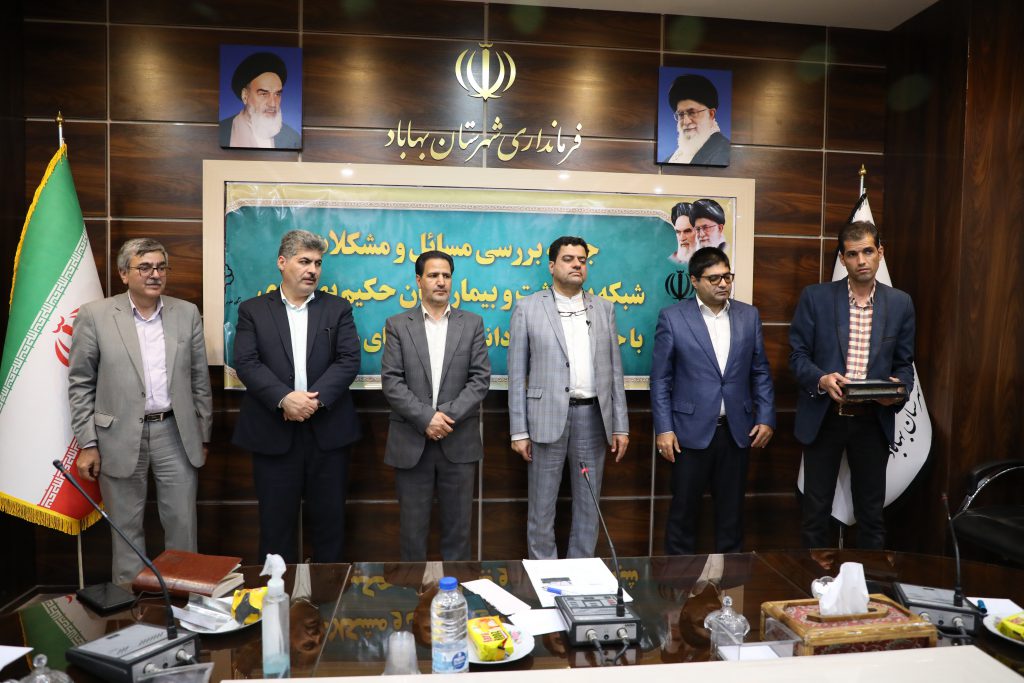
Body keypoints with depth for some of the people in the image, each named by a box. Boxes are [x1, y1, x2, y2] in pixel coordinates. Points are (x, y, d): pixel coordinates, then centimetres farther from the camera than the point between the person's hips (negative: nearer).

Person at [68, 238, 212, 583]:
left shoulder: (187, 313, 4)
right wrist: (87, 443, -3)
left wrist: (202, 435, 8)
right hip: (120, 438, -1)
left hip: (176, 435, 2)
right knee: (126, 528, 11)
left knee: (183, 524, 8)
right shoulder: (94, 315, -2)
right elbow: (80, 383, 0)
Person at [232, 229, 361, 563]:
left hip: (327, 430, 1)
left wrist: (316, 399, -16)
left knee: (330, 519, 10)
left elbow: (349, 360, -3)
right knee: (276, 522, 8)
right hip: (273, 433, 0)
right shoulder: (253, 310, 7)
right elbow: (246, 363, -5)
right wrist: (284, 398, -19)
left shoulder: (338, 308, 8)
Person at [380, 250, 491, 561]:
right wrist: (425, 418, -15)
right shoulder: (398, 325, 4)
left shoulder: (472, 323, 6)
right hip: (411, 441, 0)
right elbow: (391, 381, -4)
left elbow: (481, 378, -2)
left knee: (458, 524, 9)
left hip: (459, 441, 1)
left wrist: (448, 416, -13)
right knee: (413, 526, 9)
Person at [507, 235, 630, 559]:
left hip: (593, 416, 3)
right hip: (547, 417, -3)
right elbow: (517, 374, -1)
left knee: (588, 504, 12)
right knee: (542, 504, 7)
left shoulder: (603, 308, 9)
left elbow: (614, 369, 9)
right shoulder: (527, 308, 0)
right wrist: (519, 431, -5)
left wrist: (620, 425, 5)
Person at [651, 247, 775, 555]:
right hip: (691, 431, -3)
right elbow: (660, 378, -4)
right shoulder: (672, 317, -4)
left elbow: (760, 372, 10)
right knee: (684, 509, 7)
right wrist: (663, 428, -8)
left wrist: (766, 418, 3)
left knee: (731, 508, 13)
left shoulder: (749, 315, 7)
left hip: (737, 430, 3)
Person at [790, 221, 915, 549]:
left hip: (874, 420, 2)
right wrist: (821, 379, -21)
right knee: (816, 510, 9)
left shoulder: (900, 303, 4)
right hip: (823, 417, -2)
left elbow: (904, 363, 8)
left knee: (871, 512, 14)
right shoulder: (815, 297, -3)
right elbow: (798, 354, -2)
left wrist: (899, 389, -13)